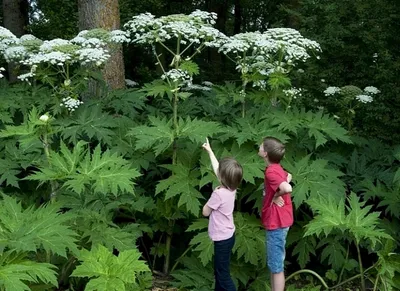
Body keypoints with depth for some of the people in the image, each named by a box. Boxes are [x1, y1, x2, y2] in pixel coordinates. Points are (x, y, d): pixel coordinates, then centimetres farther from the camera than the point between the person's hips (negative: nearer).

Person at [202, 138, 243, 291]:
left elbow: (205, 212, -11)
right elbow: (218, 169, 14)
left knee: (223, 274, -2)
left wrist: (209, 203, 5)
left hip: (222, 239, -9)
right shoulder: (231, 188, -2)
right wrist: (210, 151, 21)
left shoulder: (218, 193, -25)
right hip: (227, 236, 9)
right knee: (219, 270, 21)